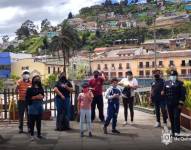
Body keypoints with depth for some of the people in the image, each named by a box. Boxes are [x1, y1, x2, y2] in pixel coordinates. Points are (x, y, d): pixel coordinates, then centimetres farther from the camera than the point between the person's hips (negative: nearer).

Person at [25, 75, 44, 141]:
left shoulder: (41, 89, 9)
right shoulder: (30, 89, -4)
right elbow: (27, 98, -10)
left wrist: (42, 97, -1)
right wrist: (35, 97, -15)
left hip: (40, 106, 4)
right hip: (32, 106, -4)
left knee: (39, 121, 10)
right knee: (32, 121, -3)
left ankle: (39, 134, 19)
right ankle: (32, 135, 4)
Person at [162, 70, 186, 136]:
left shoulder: (180, 83, -2)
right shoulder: (166, 83, 8)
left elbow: (183, 94, -5)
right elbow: (164, 91, 17)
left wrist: (181, 103, -10)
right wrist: (163, 93, -7)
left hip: (177, 104, -3)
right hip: (169, 104, 4)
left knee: (176, 117, -9)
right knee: (171, 118, 9)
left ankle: (177, 131, -5)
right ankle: (173, 131, 19)